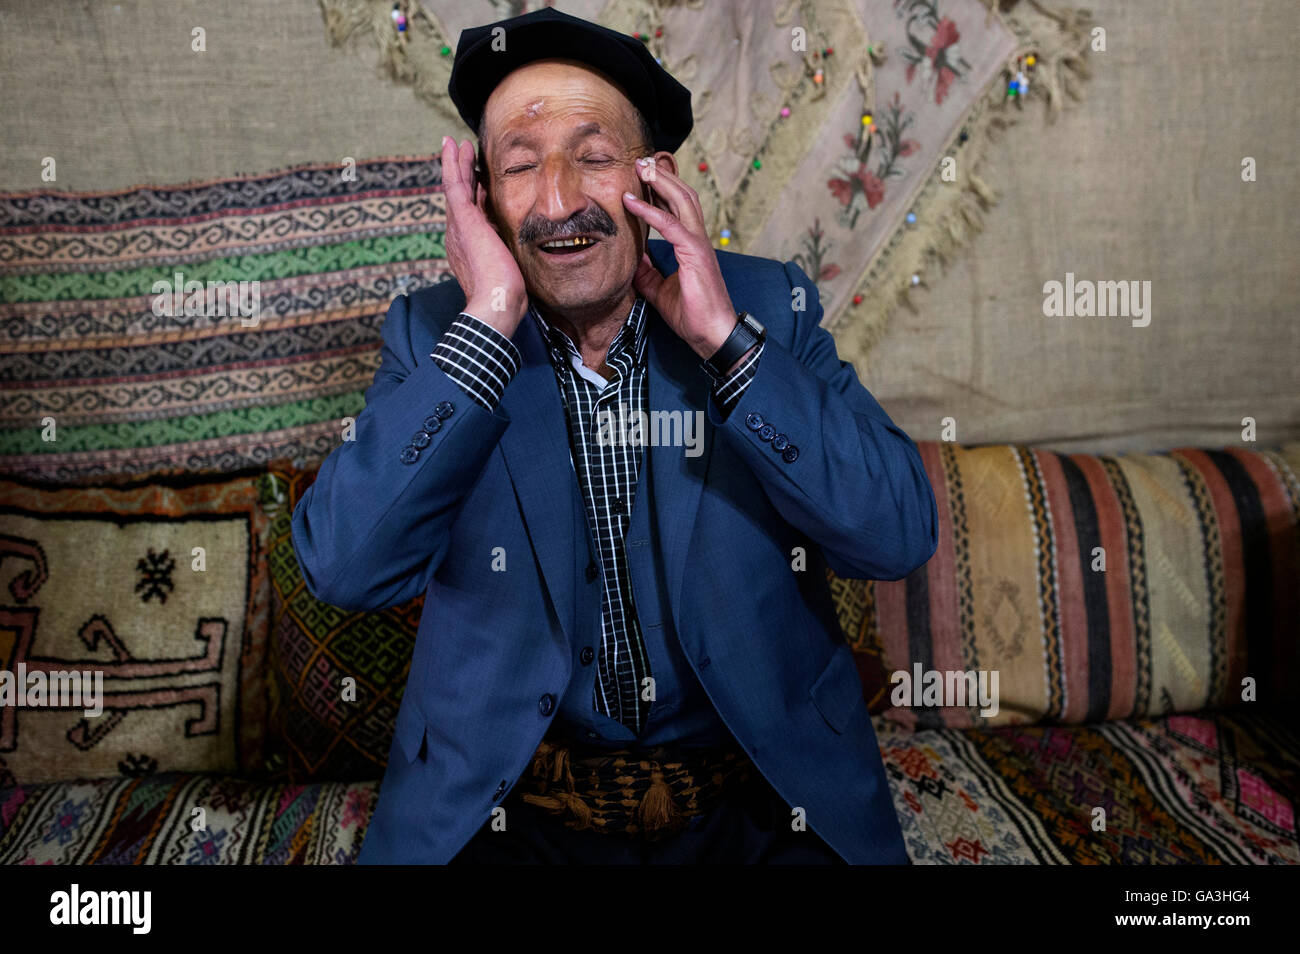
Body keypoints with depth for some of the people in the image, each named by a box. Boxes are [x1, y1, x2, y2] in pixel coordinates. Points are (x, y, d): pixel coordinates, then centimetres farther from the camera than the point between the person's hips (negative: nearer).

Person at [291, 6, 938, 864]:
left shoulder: (767, 306, -2)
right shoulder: (434, 334, -2)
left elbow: (900, 537, -11)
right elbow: (344, 570, -15)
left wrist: (725, 337, -18)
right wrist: (486, 327, -19)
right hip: (506, 806, 0)